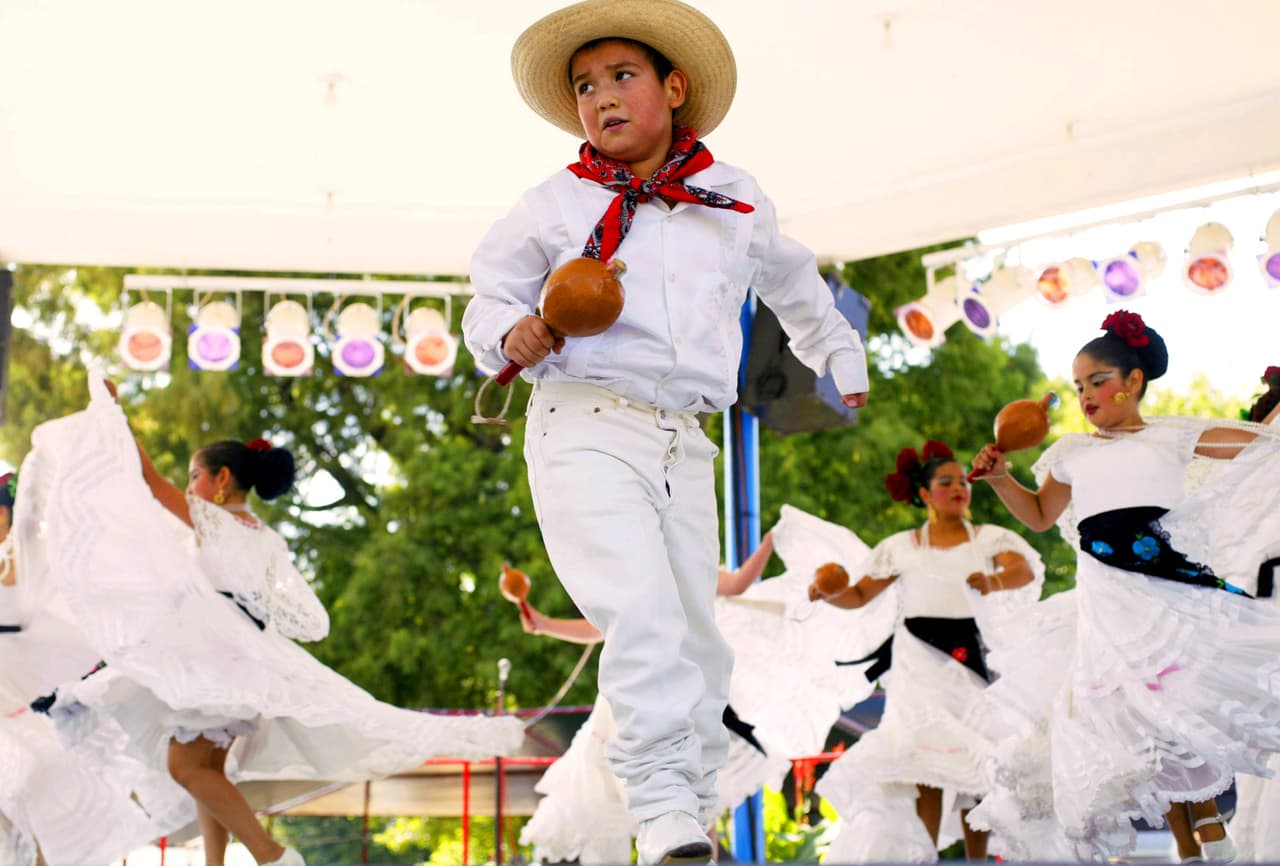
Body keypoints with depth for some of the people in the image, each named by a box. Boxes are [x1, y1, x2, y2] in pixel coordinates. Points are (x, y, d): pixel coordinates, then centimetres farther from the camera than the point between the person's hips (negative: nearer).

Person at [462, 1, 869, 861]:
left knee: (696, 637, 5)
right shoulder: (556, 205, 6)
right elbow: (488, 299, 13)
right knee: (641, 610, -23)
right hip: (586, 429, -4)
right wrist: (511, 335, -11)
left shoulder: (736, 202, 14)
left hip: (685, 443, 4)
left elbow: (793, 283, 33)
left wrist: (843, 360, 44)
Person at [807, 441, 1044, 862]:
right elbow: (859, 596, 8)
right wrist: (830, 593, -14)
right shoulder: (901, 547, 9)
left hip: (975, 658, 1)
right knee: (925, 764, -6)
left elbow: (1025, 571, -13)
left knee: (977, 766, 3)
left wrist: (993, 583, -35)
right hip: (921, 663, 0)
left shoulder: (991, 538, 6)